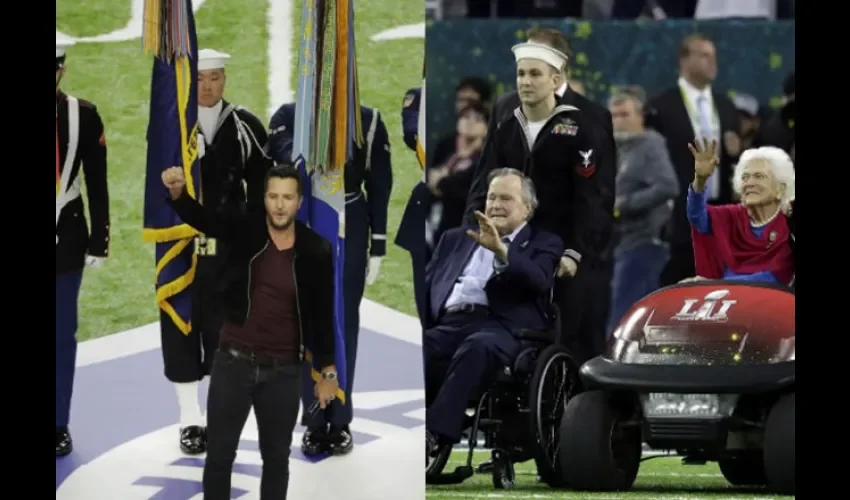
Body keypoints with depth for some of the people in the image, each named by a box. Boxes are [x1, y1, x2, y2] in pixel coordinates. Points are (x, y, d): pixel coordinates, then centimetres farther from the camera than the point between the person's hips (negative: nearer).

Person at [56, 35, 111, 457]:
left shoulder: (84, 116, 1)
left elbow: (97, 185, 3)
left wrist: (98, 242, 0)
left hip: (66, 241, 1)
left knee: (63, 336, 6)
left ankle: (59, 426, 13)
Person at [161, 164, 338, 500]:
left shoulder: (315, 250, -5)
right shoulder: (244, 230, -6)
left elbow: (323, 312, 2)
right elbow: (200, 217, -21)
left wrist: (328, 372, 4)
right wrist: (177, 192, -44)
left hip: (283, 372, 0)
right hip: (233, 363, 0)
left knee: (277, 457, 11)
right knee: (219, 453, 5)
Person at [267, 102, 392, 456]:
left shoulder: (368, 121, -3)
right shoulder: (288, 117, -3)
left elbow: (379, 186, 1)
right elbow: (286, 162, -17)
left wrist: (377, 247, 0)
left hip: (350, 232, 0)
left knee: (344, 323, 5)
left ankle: (340, 422, 13)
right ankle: (314, 423, 12)